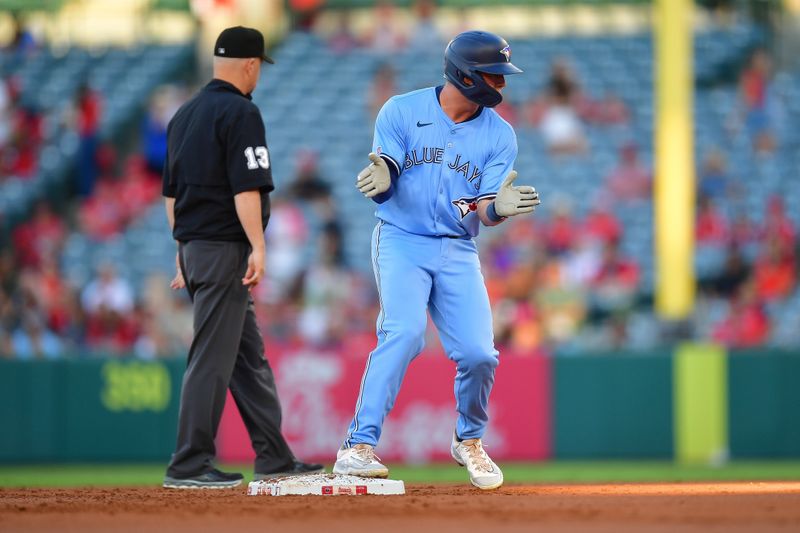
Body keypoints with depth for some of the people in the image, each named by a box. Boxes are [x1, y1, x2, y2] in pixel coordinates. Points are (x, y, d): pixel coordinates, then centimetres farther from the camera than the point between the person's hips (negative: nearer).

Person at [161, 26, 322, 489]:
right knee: (213, 358, -7)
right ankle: (190, 466, -8)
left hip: (193, 246, 9)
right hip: (225, 248, -9)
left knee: (249, 355, 14)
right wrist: (258, 247, -23)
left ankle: (274, 457, 17)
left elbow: (171, 192, 19)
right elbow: (245, 188, -20)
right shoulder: (241, 113, -11)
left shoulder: (185, 115, 16)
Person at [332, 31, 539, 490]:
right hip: (402, 241, -3)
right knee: (405, 332, -26)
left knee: (479, 353, -10)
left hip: (458, 252, 3)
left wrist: (498, 208, -27)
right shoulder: (402, 111, -4)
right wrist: (381, 180, -32)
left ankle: (469, 441, 20)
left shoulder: (500, 135, 2)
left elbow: (485, 211, -3)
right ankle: (359, 448, -28)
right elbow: (381, 189, -7)